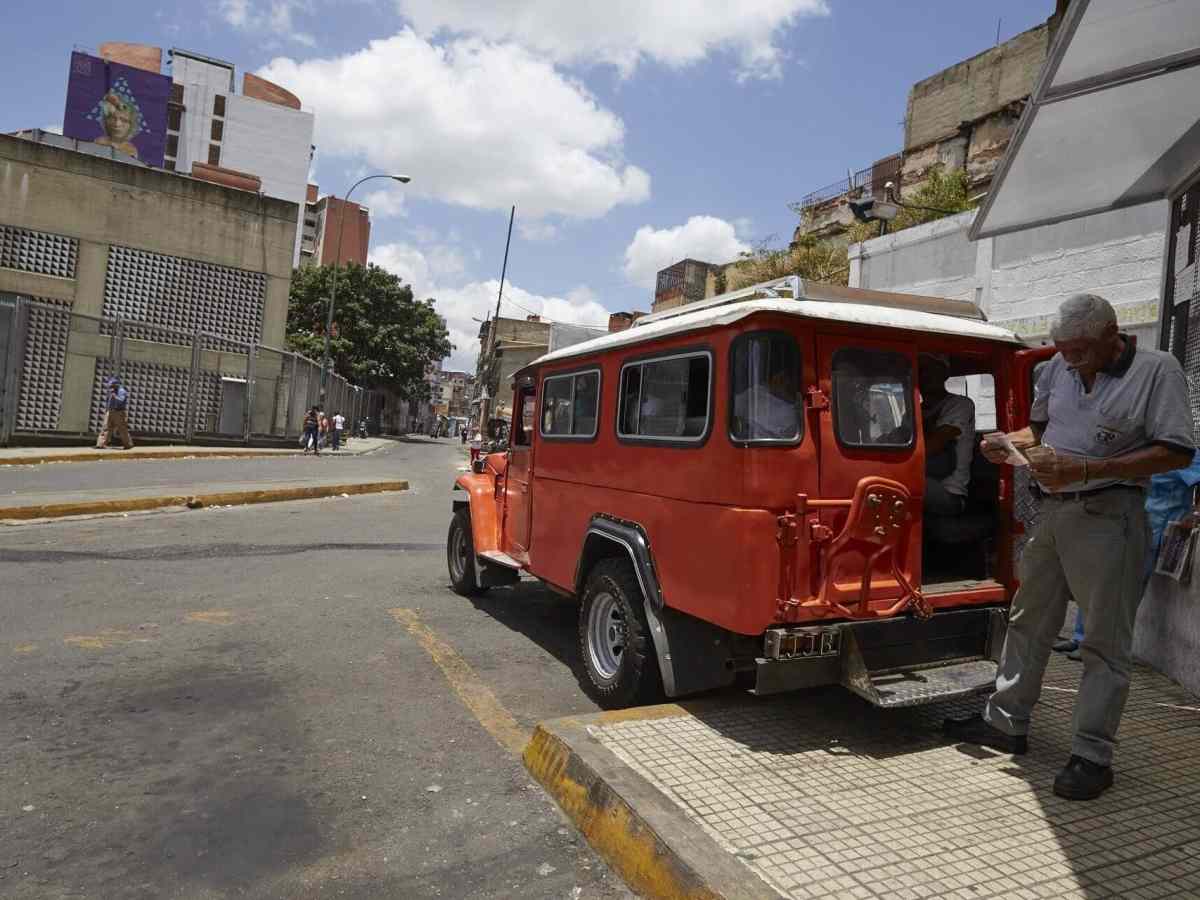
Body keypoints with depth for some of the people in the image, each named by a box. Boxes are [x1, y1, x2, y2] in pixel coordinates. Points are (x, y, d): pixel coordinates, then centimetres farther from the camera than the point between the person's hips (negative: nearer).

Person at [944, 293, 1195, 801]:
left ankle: (1092, 755, 12)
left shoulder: (1158, 370, -8)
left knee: (1105, 641, 2)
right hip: (1054, 510, 7)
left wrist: (1086, 468, -22)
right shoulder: (1059, 369, 8)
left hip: (1108, 515, -6)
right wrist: (1011, 444, -2)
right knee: (1028, 621, 13)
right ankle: (1006, 723, 26)